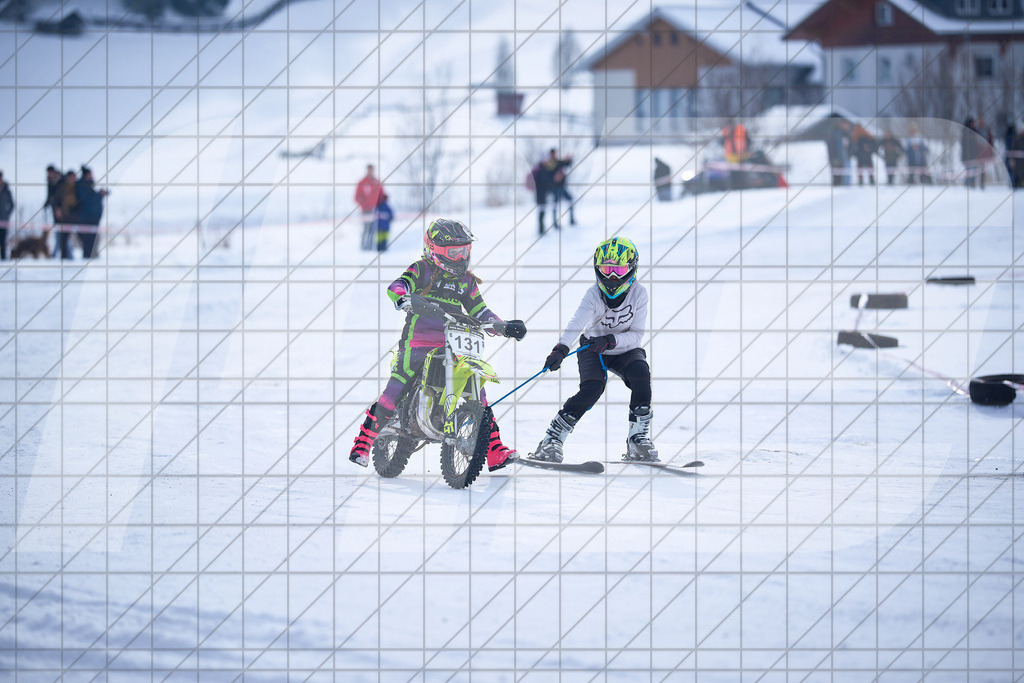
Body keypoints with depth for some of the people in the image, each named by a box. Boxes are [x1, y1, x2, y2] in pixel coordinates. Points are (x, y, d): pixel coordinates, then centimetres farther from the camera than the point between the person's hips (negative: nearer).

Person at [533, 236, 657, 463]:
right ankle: (552, 439, -18)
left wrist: (610, 340, -34)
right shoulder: (594, 295, -22)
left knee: (640, 374, -28)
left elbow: (636, 335, -16)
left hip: (625, 350, 2)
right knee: (592, 388, -28)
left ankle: (638, 439, -18)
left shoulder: (638, 294, -16)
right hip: (593, 350, -2)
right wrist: (560, 349, -58)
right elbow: (576, 324, -39)